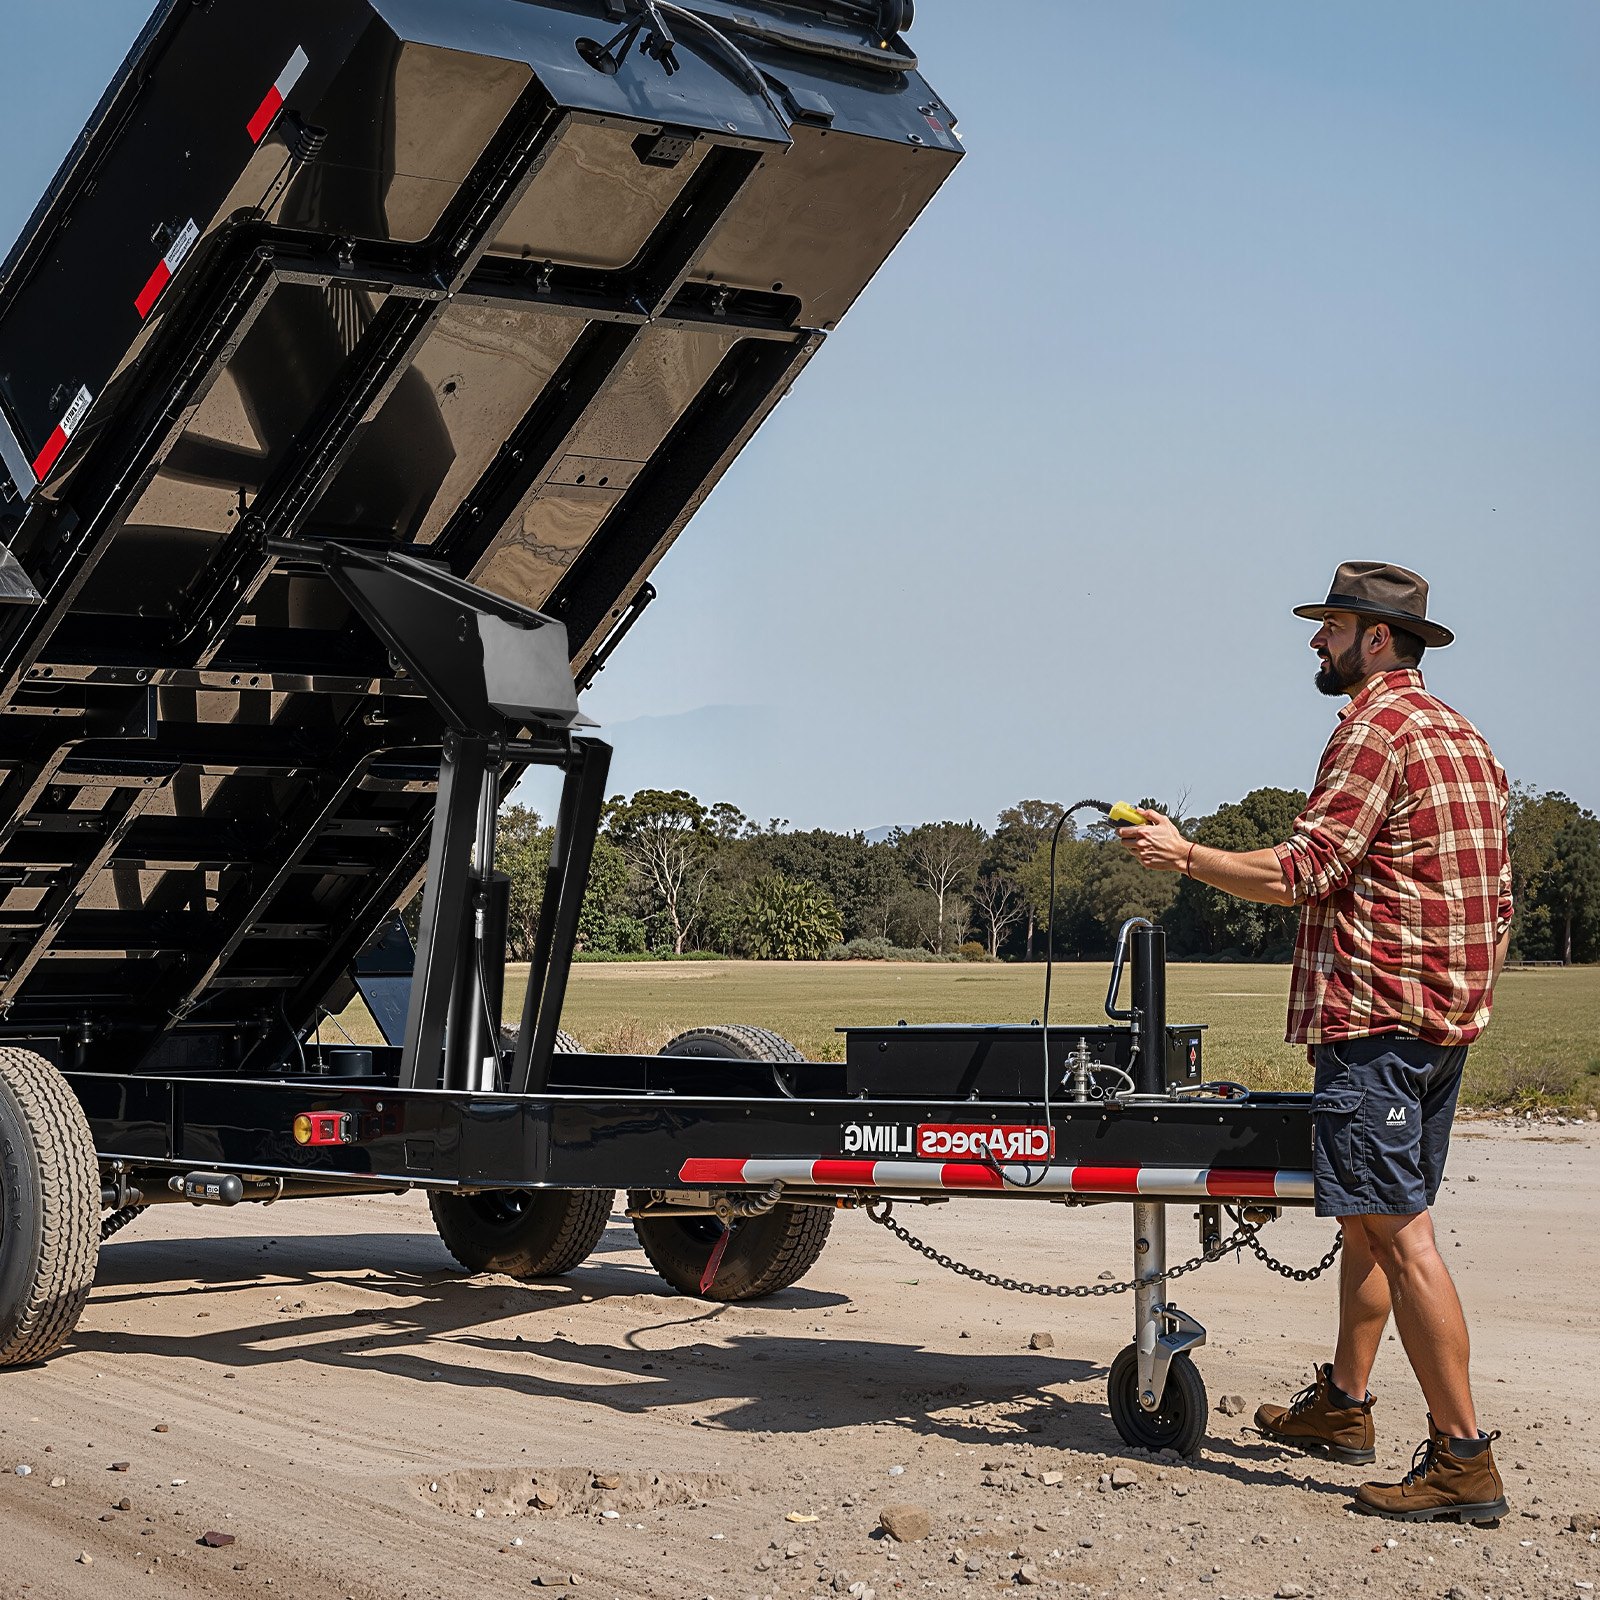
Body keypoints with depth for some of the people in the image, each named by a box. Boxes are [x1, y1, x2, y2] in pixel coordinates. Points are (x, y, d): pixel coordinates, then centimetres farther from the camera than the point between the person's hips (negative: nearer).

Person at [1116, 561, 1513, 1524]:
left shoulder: (1376, 728, -11)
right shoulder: (1465, 737, 19)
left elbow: (1302, 872, -18)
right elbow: (1500, 902, 20)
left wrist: (1183, 855, -7)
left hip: (1375, 1018, -10)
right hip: (1449, 1019, 10)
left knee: (1398, 1230, -10)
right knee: (1370, 1217, 19)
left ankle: (1464, 1458, -10)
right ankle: (1343, 1406, 30)